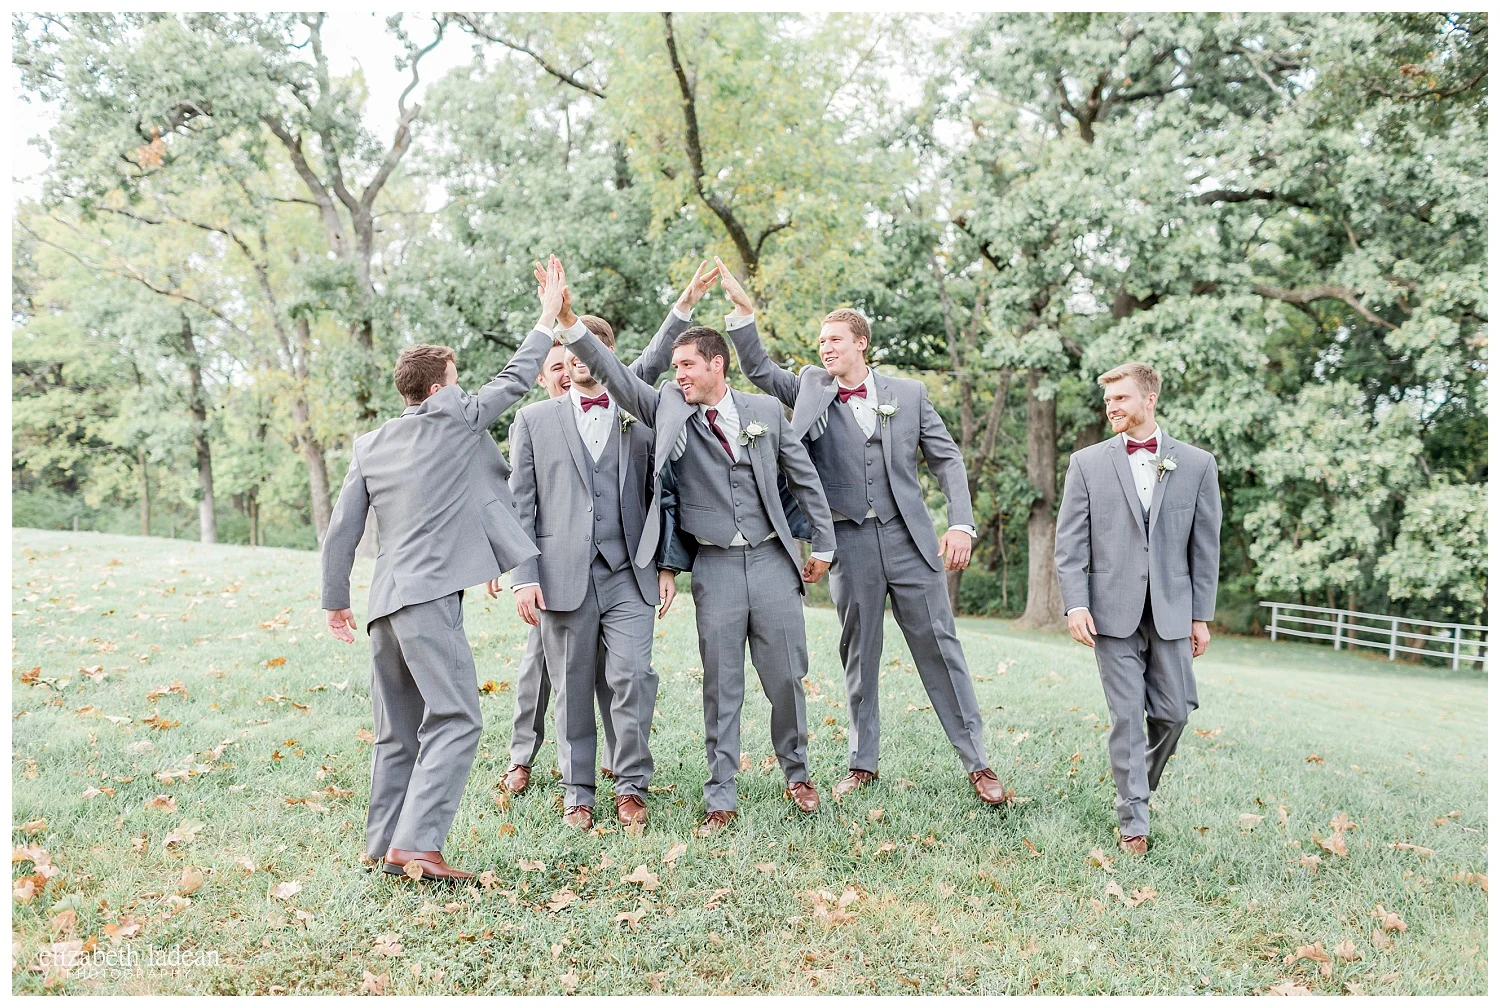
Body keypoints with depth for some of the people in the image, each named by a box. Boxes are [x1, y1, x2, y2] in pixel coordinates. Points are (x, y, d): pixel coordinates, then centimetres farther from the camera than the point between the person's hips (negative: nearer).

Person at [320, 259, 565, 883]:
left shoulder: (371, 445, 16)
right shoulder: (456, 420, -1)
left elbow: (341, 531, 15)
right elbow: (514, 380, 9)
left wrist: (336, 600, 24)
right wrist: (549, 317, 20)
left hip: (385, 601, 8)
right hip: (429, 595, -8)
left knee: (399, 733, 14)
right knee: (455, 720, -9)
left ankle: (383, 845, 18)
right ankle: (416, 843, -17)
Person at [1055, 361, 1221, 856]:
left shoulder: (1197, 464, 5)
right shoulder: (1088, 462, 3)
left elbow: (1204, 547, 6)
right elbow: (1070, 543, 1)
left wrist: (1201, 615, 4)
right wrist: (1075, 604, -9)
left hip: (1172, 611, 1)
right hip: (1113, 610, -1)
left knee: (1173, 713, 6)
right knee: (1127, 717, 1)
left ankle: (1142, 784, 34)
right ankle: (1133, 821, 11)